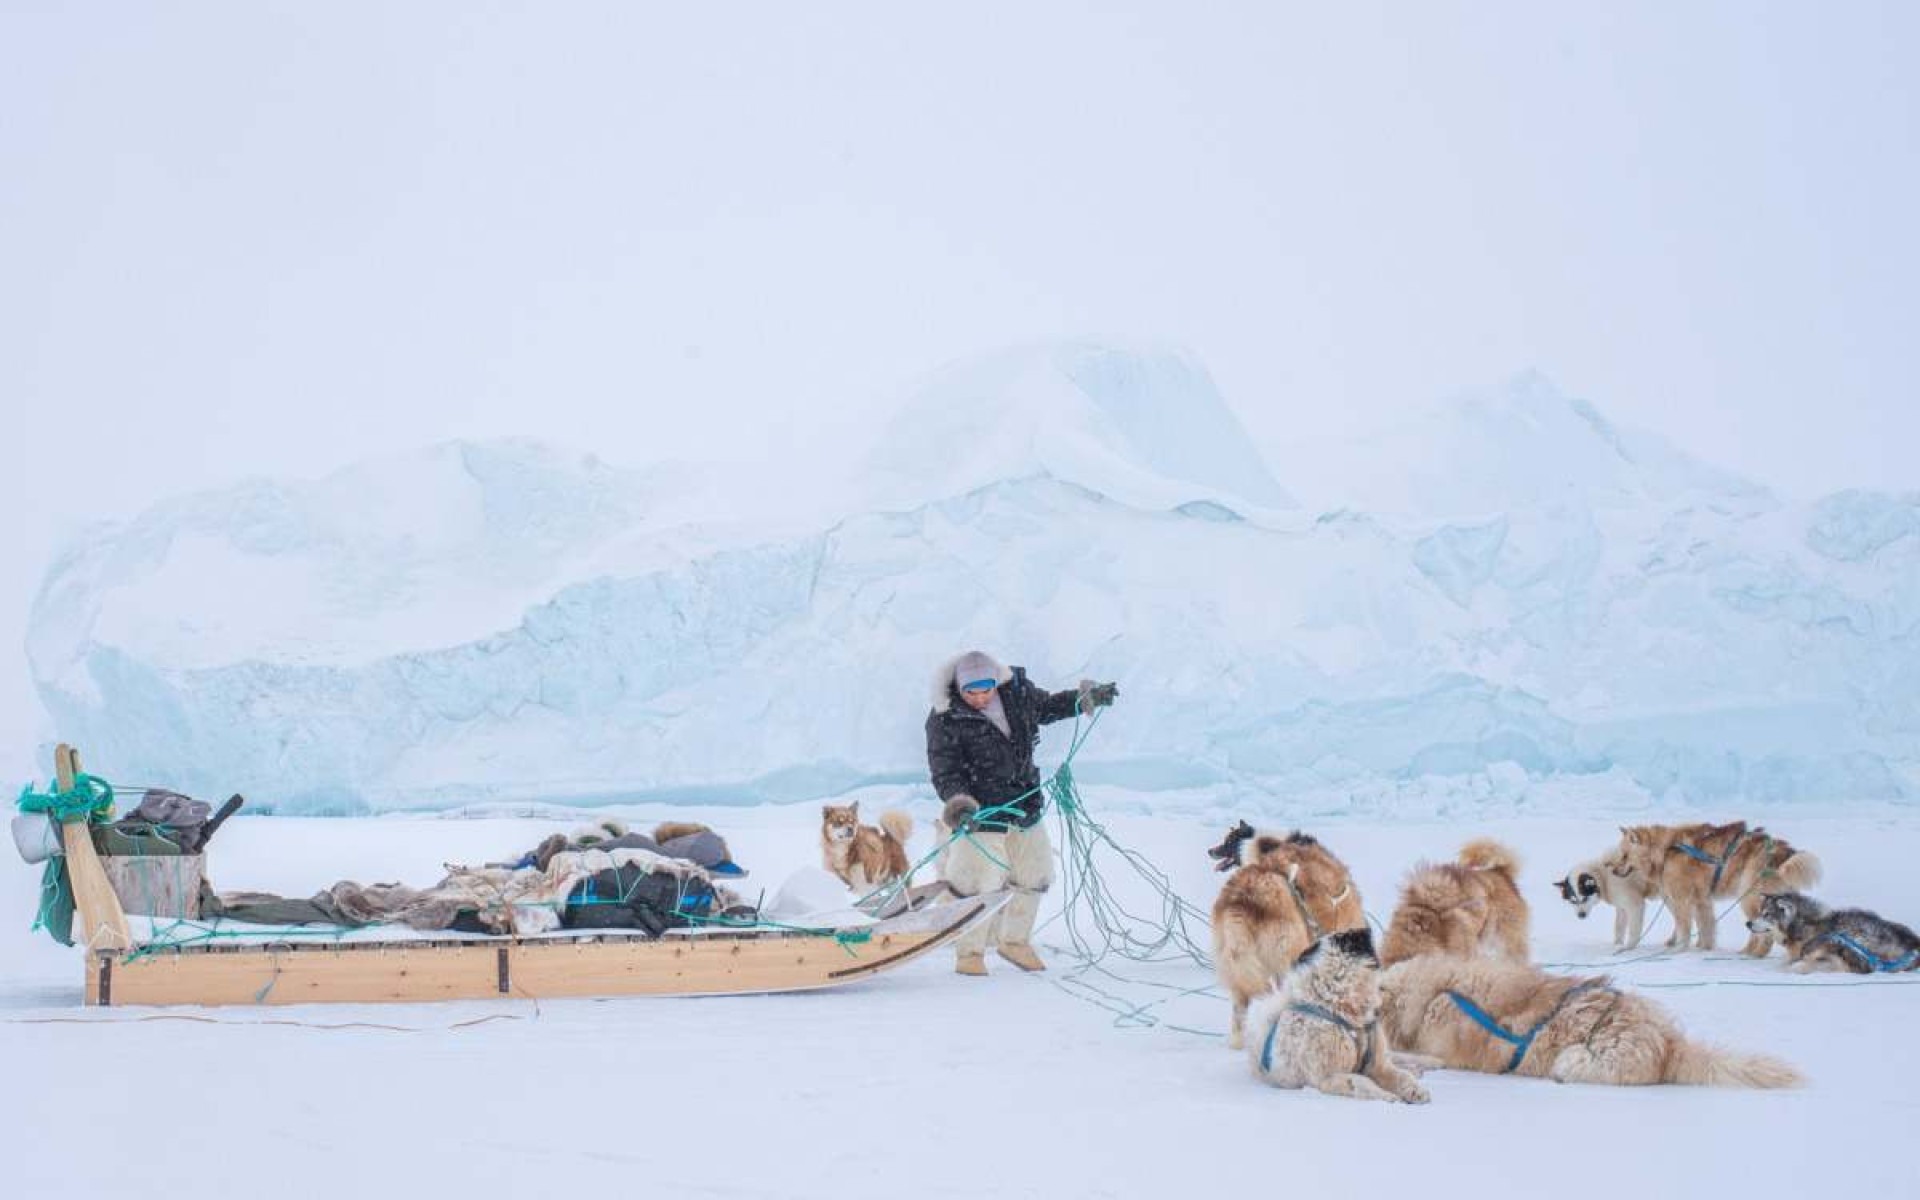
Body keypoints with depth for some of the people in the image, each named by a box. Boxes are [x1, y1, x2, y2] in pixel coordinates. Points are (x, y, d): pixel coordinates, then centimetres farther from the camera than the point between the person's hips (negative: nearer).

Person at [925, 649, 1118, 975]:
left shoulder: (1015, 690, -3)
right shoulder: (945, 720, -18)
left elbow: (1046, 707, 18)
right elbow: (945, 772, -18)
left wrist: (1087, 698, 11)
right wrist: (960, 804, -34)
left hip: (1025, 809, 6)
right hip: (981, 814, -6)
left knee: (1034, 876, 15)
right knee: (978, 886, -8)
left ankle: (1014, 940, 35)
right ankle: (969, 953, 12)